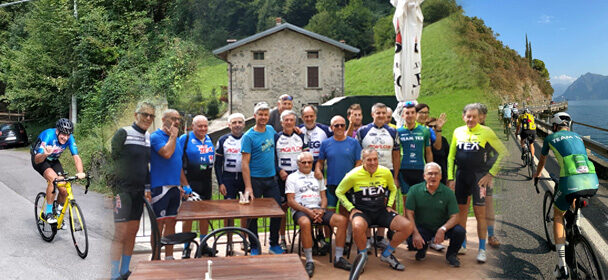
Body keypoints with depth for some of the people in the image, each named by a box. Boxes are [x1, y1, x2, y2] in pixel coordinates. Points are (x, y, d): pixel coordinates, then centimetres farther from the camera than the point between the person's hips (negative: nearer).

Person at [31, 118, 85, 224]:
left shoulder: (69, 138, -23)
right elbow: (37, 160, -38)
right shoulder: (48, 135, -35)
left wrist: (80, 172, -45)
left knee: (64, 190, -10)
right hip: (40, 159, -4)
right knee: (53, 178, -33)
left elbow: (76, 157, -27)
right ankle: (48, 213, -19)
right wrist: (45, 154, -61)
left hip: (53, 160, 4)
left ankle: (58, 213, 18)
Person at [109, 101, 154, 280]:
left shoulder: (149, 137, 13)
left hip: (138, 191, 7)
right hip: (123, 190, -7)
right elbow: (111, 159, -10)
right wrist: (115, 188, -13)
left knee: (132, 232, 11)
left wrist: (148, 187, 15)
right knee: (120, 234, -7)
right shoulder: (123, 133, -8)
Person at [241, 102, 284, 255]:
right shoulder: (248, 136, -10)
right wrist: (248, 187, -19)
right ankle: (254, 247, 18)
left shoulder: (271, 130, 7)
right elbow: (245, 163, -13)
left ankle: (274, 245, 22)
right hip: (255, 180, -5)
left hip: (271, 179, 5)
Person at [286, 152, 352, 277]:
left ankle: (338, 258, -14)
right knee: (305, 223, -40)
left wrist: (321, 210, -4)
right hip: (301, 210, -4)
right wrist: (308, 211, -13)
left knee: (342, 220, -20)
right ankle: (309, 261, -30)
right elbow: (290, 201, 0)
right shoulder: (292, 177, 10)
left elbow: (324, 197, 20)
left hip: (318, 209, 4)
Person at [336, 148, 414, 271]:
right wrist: (351, 208, -6)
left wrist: (389, 205, 6)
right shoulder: (353, 175, -9)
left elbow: (393, 189, 20)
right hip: (361, 211, -4)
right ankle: (363, 256, -7)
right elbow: (339, 192, 2)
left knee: (408, 226, -16)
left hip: (381, 210, 4)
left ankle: (386, 255, 8)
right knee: (358, 227, -40)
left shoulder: (386, 172, 0)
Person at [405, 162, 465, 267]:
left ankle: (451, 254, 8)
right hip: (422, 227, -1)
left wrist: (443, 229, -29)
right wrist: (415, 233, -21)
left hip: (442, 228, 1)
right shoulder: (414, 190, -7)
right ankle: (422, 249, 12)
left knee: (460, 231, -26)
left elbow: (454, 217, -10)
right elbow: (409, 213, -9)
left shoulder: (448, 192, -6)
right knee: (414, 239, -31)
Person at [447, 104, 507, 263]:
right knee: (461, 210, 9)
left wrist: (491, 173, -5)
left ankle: (482, 249, 4)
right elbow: (451, 156, 12)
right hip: (461, 175, 4)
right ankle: (462, 245, 22)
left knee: (480, 212, -4)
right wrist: (450, 178, 6)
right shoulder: (458, 132, 8)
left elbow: (503, 152, 0)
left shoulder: (486, 132, -3)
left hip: (478, 176, -4)